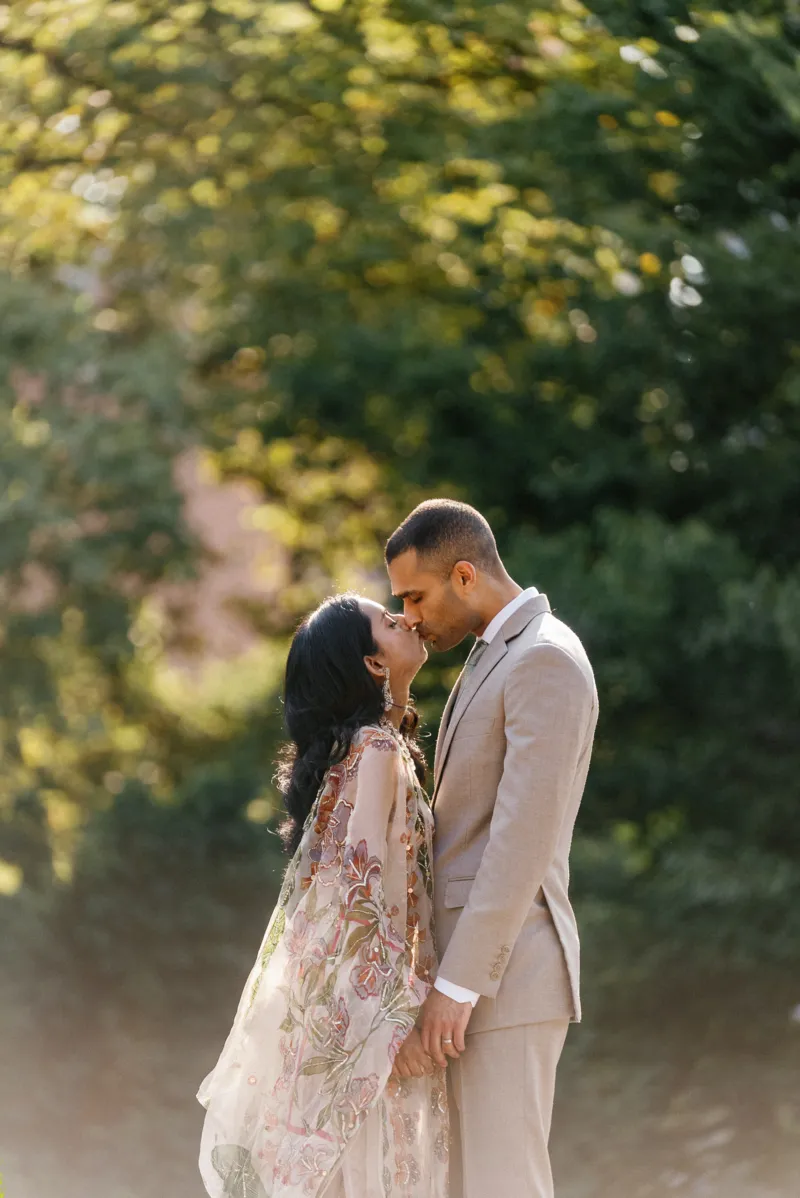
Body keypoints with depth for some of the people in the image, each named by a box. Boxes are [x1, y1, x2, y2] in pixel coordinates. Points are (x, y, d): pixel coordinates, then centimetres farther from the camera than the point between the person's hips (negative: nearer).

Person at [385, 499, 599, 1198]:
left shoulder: (547, 660, -15)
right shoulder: (501, 660, 19)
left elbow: (525, 838, -22)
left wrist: (458, 983, -23)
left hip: (506, 972, -11)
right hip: (478, 961, 11)